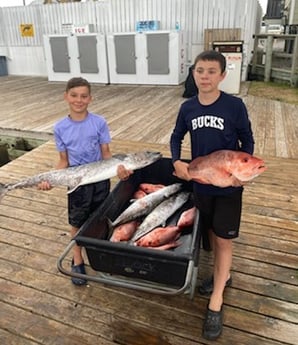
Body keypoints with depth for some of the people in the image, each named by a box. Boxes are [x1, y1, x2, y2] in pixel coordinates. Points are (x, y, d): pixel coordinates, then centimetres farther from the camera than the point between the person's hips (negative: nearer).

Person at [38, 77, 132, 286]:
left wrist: (118, 168, -27)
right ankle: (78, 261, 34)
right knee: (78, 222, 13)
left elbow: (106, 154, -8)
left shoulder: (99, 122, -10)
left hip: (100, 180, 0)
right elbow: (64, 161, -2)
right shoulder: (60, 128, -7)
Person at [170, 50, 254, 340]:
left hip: (229, 185, -3)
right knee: (211, 233, 18)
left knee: (223, 238, 5)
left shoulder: (235, 105, -13)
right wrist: (177, 161, -7)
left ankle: (216, 302, 19)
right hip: (201, 182, 4)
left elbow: (247, 141, -3)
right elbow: (176, 137, 10)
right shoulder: (187, 108, -3)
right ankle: (222, 274, 44)